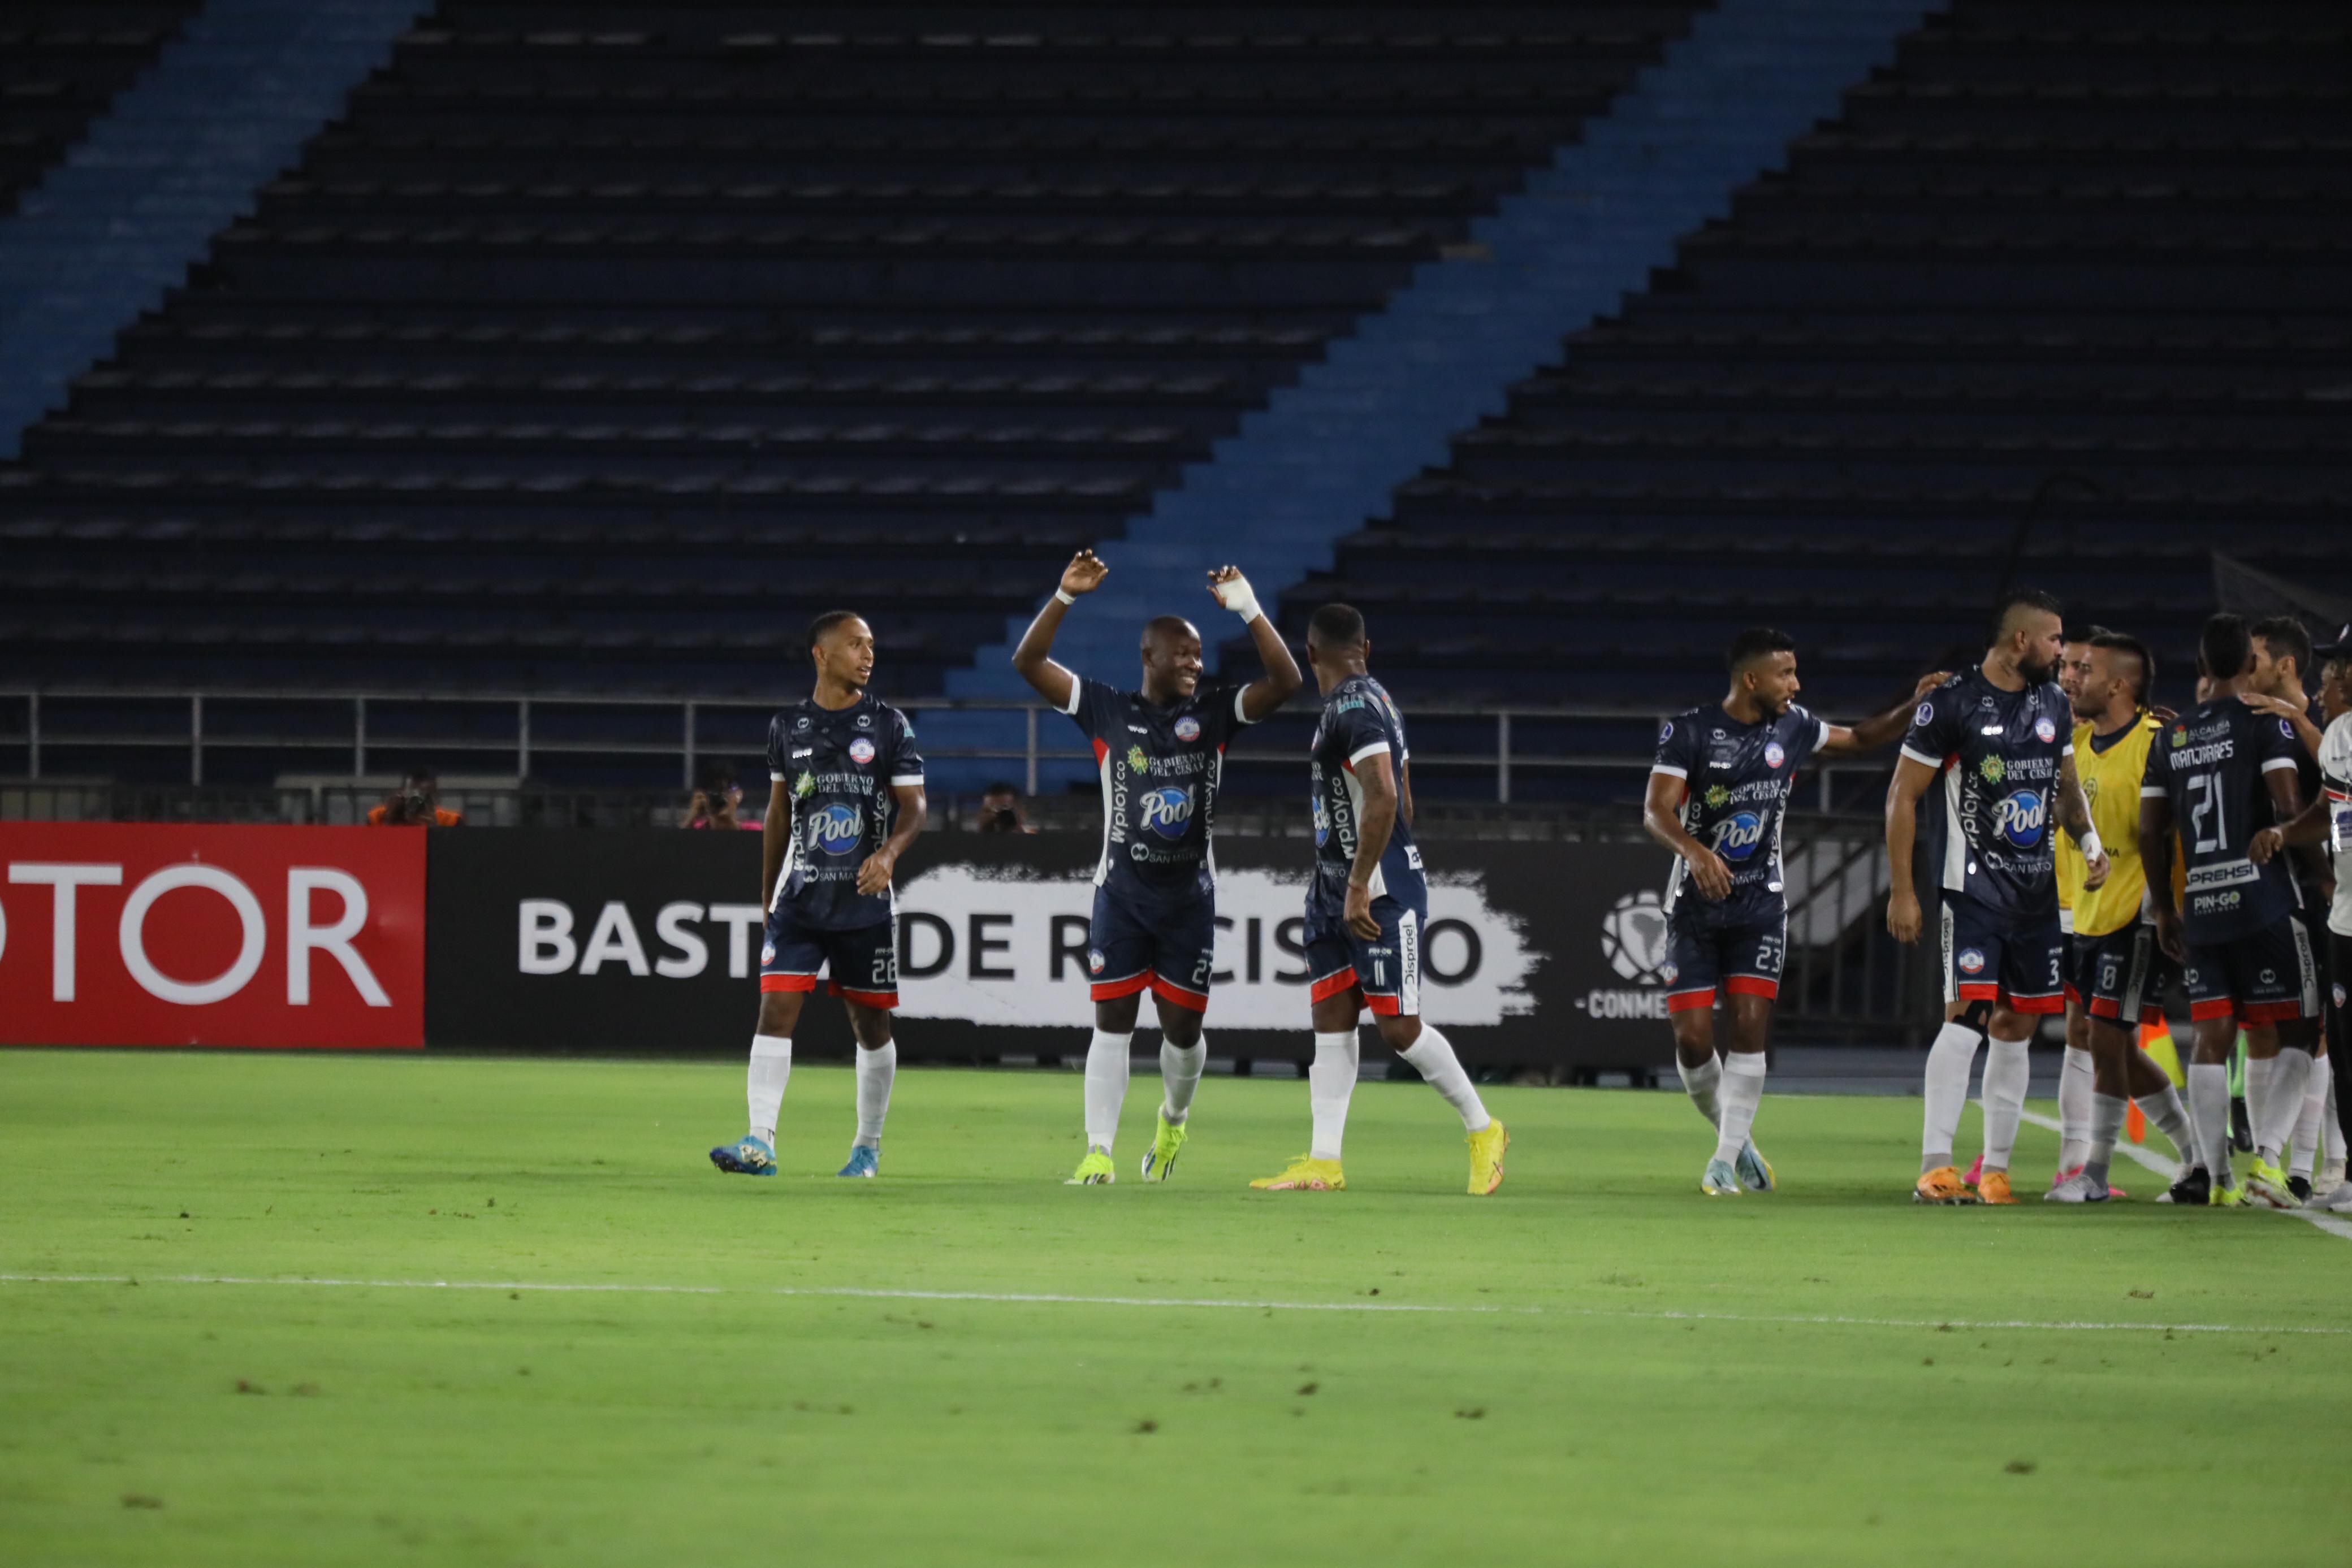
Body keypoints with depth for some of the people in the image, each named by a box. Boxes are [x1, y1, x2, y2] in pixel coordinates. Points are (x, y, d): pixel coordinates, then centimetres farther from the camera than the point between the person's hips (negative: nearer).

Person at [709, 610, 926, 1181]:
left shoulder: (889, 726, 0)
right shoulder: (787, 726, 6)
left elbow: (913, 806, -3)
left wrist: (889, 852, -23)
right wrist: (766, 894, 17)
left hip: (866, 900, -1)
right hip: (800, 897, 1)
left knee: (870, 1023, 6)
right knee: (775, 1010, -12)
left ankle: (868, 1147, 21)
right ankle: (761, 1144, -16)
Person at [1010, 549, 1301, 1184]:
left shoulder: (1214, 712, 2)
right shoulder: (1107, 710, -1)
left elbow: (1285, 681, -8)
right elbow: (1028, 663, -5)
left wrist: (1248, 609, -16)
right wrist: (1066, 597, -16)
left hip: (1189, 895, 1)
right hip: (1122, 891, -1)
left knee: (1183, 1025, 7)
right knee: (1112, 1023, -4)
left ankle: (1174, 1121, 36)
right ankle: (1099, 1153, -3)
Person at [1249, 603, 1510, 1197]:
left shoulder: (1353, 708, -17)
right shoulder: (1374, 700, 14)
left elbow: (1384, 798, -26)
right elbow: (1404, 797, 21)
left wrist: (1360, 888, -24)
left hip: (1378, 889, -10)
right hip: (1336, 888, 10)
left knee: (1399, 1027, -5)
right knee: (1331, 1024, 4)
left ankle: (1483, 1131, 10)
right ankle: (1323, 1163, 1)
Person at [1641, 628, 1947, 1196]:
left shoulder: (1792, 728, 3)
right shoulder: (1690, 731, -10)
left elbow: (1861, 739, 20)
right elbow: (1657, 810, -17)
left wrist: (1913, 706, 5)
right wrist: (1696, 851, -36)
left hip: (1760, 905, 2)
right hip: (1696, 906, -2)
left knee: (1749, 1028, -10)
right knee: (1692, 1038, -6)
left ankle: (1726, 1161, -5)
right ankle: (1733, 1138, 17)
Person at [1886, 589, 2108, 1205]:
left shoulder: (2055, 704, 10)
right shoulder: (1952, 704, -10)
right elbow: (1903, 797, -6)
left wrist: (2089, 839, 6)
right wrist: (1901, 892, -8)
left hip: (2036, 892, 7)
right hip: (1973, 891, -7)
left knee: (2016, 1026, 8)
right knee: (1967, 1015, -17)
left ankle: (1996, 1169, 14)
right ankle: (1935, 1167, -20)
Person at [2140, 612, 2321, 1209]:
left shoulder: (2171, 736, 13)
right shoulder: (2266, 721, -4)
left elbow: (2150, 831, 13)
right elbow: (2289, 807, -14)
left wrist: (2164, 909, 20)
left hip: (2200, 906, 5)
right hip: (2261, 897, -5)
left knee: (2213, 1039, 7)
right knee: (2293, 1035, 2)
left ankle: (2217, 1177, 4)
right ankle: (2267, 1155, -14)